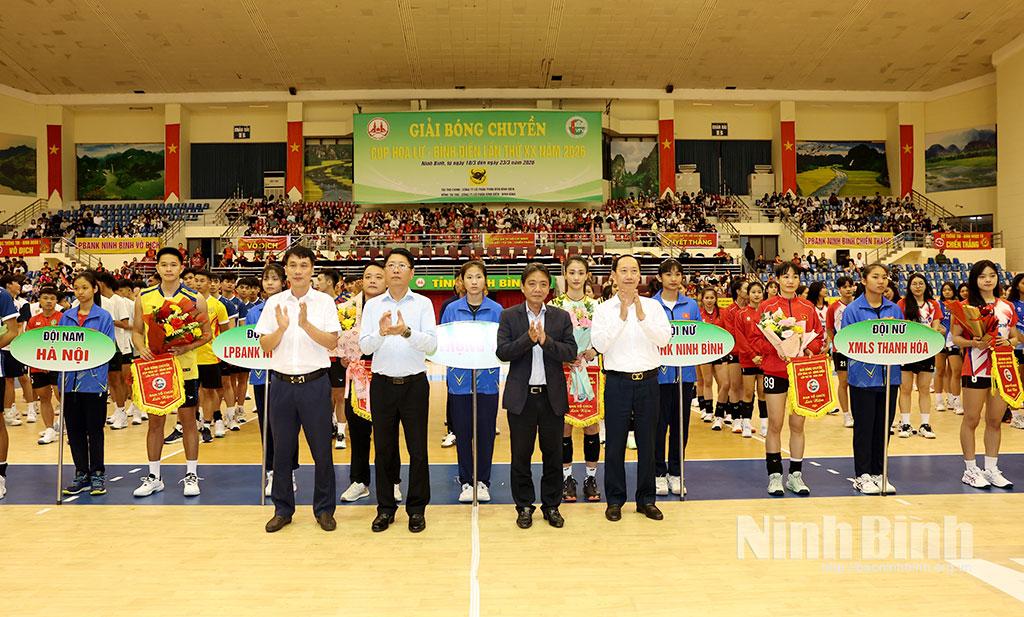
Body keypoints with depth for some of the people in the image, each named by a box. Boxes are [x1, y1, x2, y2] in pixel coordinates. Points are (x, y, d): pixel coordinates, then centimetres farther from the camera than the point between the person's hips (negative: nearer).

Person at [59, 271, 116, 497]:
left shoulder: (104, 317, -2)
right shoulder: (66, 317, 11)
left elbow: (108, 349, -5)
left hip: (94, 380, -4)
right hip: (70, 379, 4)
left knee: (94, 429, 3)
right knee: (74, 429, 9)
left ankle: (97, 475, 13)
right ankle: (81, 475, 20)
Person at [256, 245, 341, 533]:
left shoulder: (324, 301, -1)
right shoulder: (274, 303, 5)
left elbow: (332, 342, -10)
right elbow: (264, 346, 2)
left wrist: (306, 324, -22)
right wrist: (281, 328, -16)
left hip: (315, 383, -2)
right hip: (282, 383, 2)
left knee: (322, 449, 4)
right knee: (282, 449, 10)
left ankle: (324, 509, 19)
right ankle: (283, 509, 25)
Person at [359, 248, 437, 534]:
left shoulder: (423, 304, 0)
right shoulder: (373, 305, 5)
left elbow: (432, 343, -11)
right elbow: (364, 346, -3)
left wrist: (406, 331, -28)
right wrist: (381, 332, -24)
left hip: (414, 383, -1)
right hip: (383, 383, 2)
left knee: (418, 448, 4)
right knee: (383, 448, 9)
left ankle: (416, 508, 19)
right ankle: (385, 508, 23)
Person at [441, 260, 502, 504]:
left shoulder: (496, 310, 1)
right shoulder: (452, 310, 3)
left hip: (487, 379, 0)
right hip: (460, 378, 1)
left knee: (485, 431, 5)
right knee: (462, 431, 7)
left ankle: (483, 481, 20)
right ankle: (466, 481, 20)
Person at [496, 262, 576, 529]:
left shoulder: (561, 317, 4)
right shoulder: (509, 316, 1)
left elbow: (571, 352, -6)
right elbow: (502, 352, -10)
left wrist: (545, 340, -20)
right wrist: (528, 339, -22)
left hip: (553, 396, 1)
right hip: (521, 396, -1)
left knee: (553, 454, 10)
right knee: (521, 455, 9)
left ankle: (551, 506, 26)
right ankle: (524, 507, 24)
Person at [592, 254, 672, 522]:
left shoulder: (653, 306, 5)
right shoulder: (603, 309, 0)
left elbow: (664, 339, -7)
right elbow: (599, 344, -11)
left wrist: (641, 315, -17)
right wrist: (622, 315, -17)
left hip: (648, 380, 2)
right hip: (618, 381, -1)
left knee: (647, 441, 10)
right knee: (615, 442, 5)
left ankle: (646, 499, 23)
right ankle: (615, 500, 19)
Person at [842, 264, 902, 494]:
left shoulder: (894, 309, 9)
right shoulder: (853, 310, -5)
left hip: (889, 376, 4)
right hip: (863, 377, -4)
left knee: (884, 426, 11)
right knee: (864, 427, 2)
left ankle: (879, 473, 23)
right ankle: (862, 475, 13)